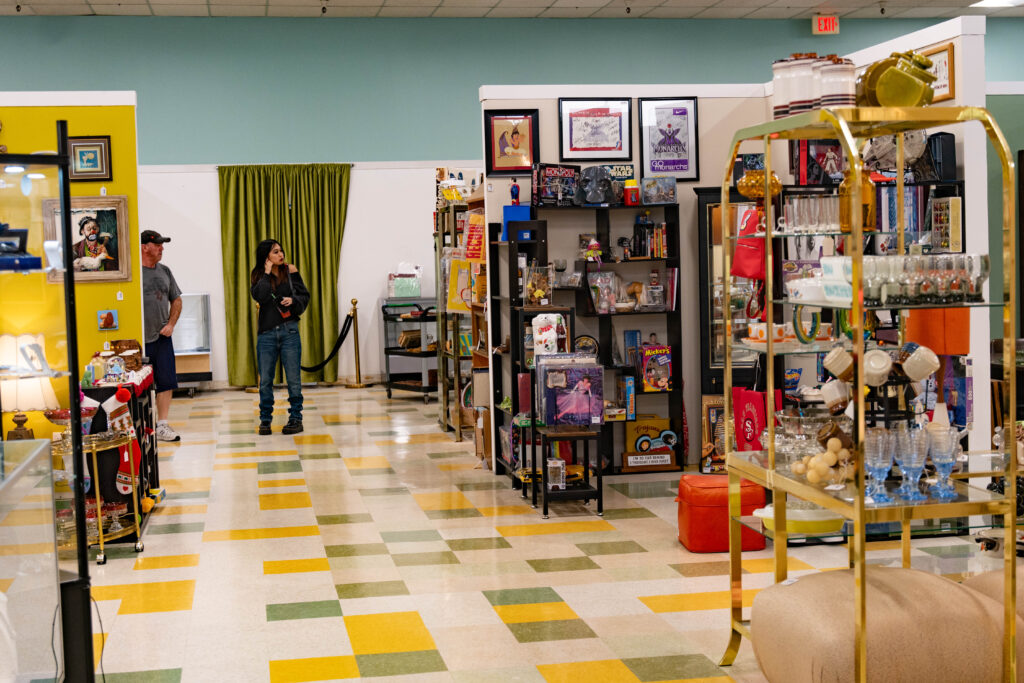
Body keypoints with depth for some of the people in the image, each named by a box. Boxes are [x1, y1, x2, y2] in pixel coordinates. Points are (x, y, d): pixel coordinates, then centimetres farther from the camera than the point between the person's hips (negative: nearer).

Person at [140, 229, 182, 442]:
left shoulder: (164, 271, 11)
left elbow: (176, 300, 19)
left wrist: (171, 324, 5)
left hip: (162, 337, 5)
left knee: (166, 381, 4)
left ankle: (162, 426, 11)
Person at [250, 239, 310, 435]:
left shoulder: (290, 271, 4)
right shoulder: (258, 276, 4)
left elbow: (305, 295, 7)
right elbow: (259, 296, -14)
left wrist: (293, 300, -12)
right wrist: (267, 273, -11)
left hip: (289, 331, 0)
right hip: (266, 333, 0)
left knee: (293, 378, 1)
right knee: (265, 379, 3)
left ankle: (296, 418, 10)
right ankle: (265, 420, 13)